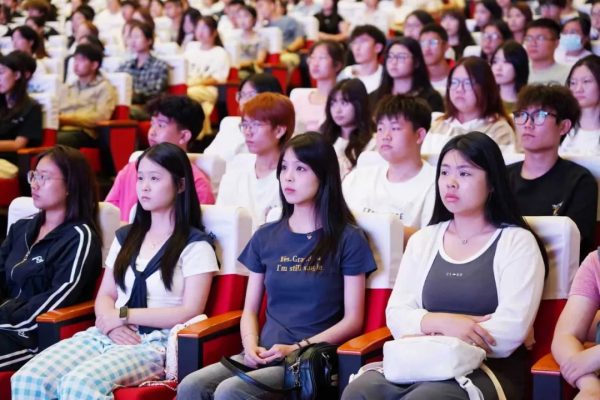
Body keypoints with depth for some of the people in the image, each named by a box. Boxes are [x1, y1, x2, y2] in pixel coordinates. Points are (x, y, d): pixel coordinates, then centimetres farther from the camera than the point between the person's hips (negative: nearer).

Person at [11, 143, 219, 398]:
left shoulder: (195, 245, 1)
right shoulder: (125, 237, 22)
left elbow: (190, 312, -8)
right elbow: (105, 295, 19)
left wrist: (124, 315, -7)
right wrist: (111, 323, -6)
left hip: (155, 344, -6)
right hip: (106, 336, 6)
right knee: (27, 379, -23)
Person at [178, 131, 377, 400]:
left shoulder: (347, 239, 2)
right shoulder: (265, 237, 15)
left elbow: (353, 320, -2)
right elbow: (250, 310, 16)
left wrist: (297, 349, -12)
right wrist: (251, 346, -5)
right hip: (264, 355, 5)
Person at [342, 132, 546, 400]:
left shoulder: (517, 242, 0)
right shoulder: (423, 240, 16)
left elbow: (511, 330, -12)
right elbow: (396, 316, 7)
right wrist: (442, 322, -13)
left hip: (491, 370, -4)